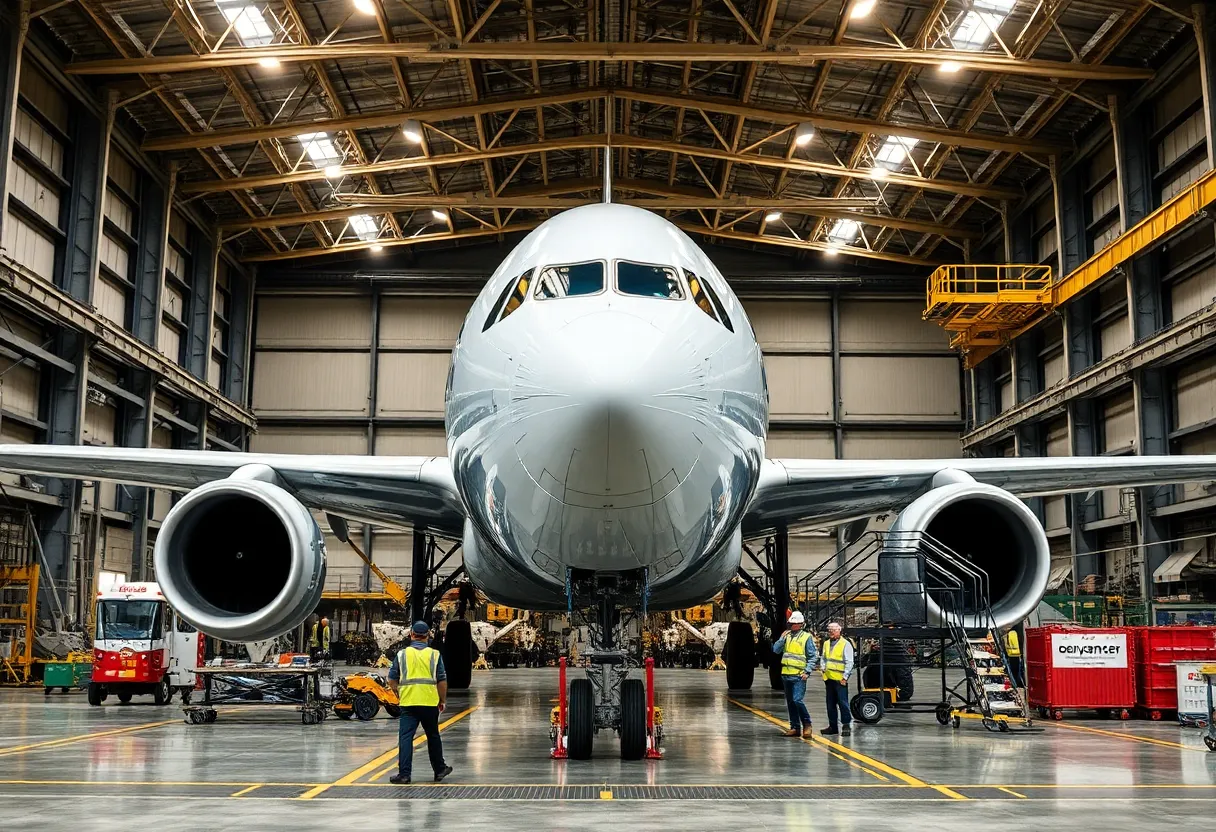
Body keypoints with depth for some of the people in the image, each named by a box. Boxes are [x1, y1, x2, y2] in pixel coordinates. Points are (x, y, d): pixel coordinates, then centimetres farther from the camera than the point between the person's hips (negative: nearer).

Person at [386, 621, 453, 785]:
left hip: (408, 703, -1)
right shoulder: (434, 655, 2)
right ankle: (439, 770, 26)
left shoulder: (401, 654, 4)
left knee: (405, 737, 1)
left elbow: (392, 680, 7)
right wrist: (443, 700, 13)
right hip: (430, 702, 1)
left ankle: (404, 774, -5)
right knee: (433, 737, 15)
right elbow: (442, 680, 1)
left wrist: (399, 695, 23)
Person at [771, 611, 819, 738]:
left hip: (799, 675, -6)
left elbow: (812, 657, -4)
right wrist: (782, 638, -3)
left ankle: (807, 725, -4)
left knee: (797, 700, -17)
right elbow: (776, 650, 8)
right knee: (790, 702, 10)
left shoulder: (807, 637, -2)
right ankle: (795, 727, 17)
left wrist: (807, 671, -13)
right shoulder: (787, 636, 14)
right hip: (786, 674, 7)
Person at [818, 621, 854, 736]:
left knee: (843, 703, -6)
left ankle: (846, 725, 1)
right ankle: (832, 726, 17)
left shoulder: (845, 644, -5)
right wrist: (823, 668, 6)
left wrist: (845, 677, -12)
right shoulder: (826, 643, 15)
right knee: (830, 704, 10)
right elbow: (823, 657, 24)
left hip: (840, 679, -7)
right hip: (829, 678, 7)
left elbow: (849, 663, -7)